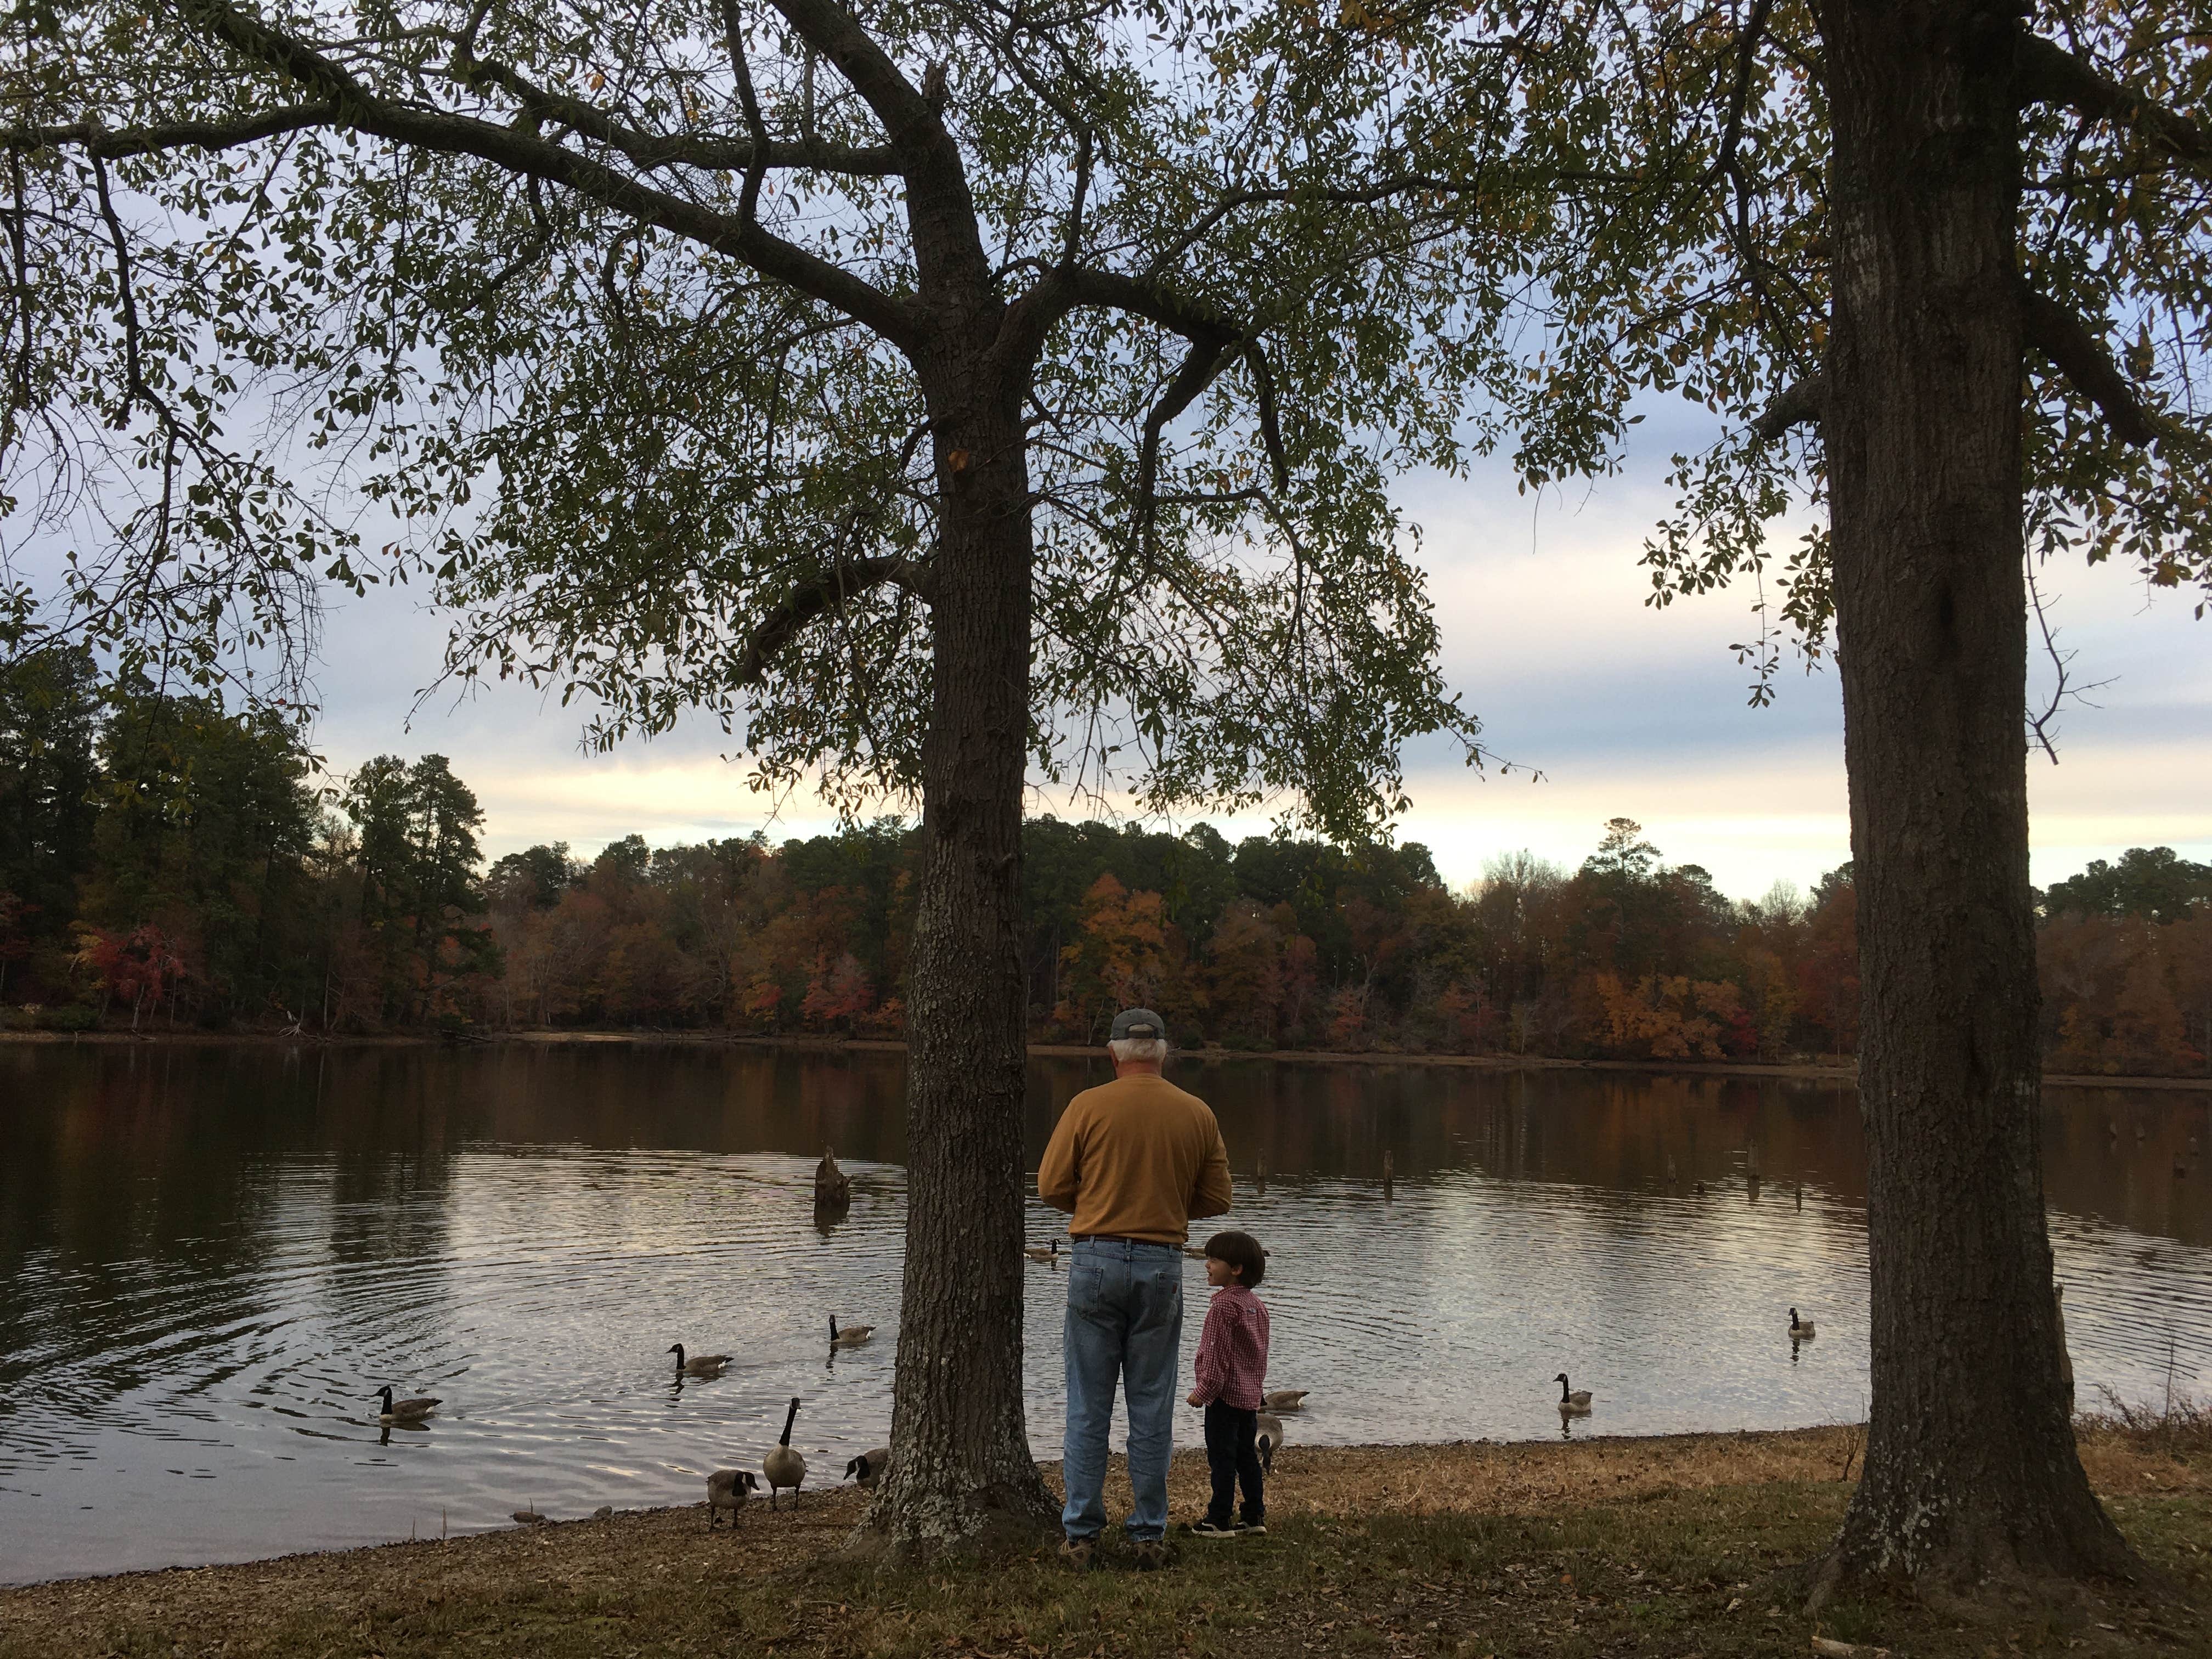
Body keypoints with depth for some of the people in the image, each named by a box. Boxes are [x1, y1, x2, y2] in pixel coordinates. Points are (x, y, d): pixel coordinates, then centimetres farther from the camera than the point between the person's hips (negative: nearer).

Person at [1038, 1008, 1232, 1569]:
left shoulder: (1088, 1106, -5)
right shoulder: (1198, 1114, 2)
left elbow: (1051, 1186, -3)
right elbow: (1215, 1199, 6)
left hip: (1096, 1259, -1)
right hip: (1163, 1265, 2)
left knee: (1088, 1406, 6)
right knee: (1152, 1408, 9)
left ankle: (1081, 1533, 9)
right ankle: (1150, 1535, 13)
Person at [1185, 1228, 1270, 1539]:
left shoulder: (1223, 1305, -16)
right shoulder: (1256, 1304, 12)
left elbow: (1216, 1353, -18)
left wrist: (1204, 1390, -13)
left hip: (1225, 1393, -9)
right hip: (1251, 1394, 9)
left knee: (1222, 1457, -3)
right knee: (1247, 1456, 14)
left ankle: (1220, 1520, 0)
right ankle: (1255, 1516, 17)